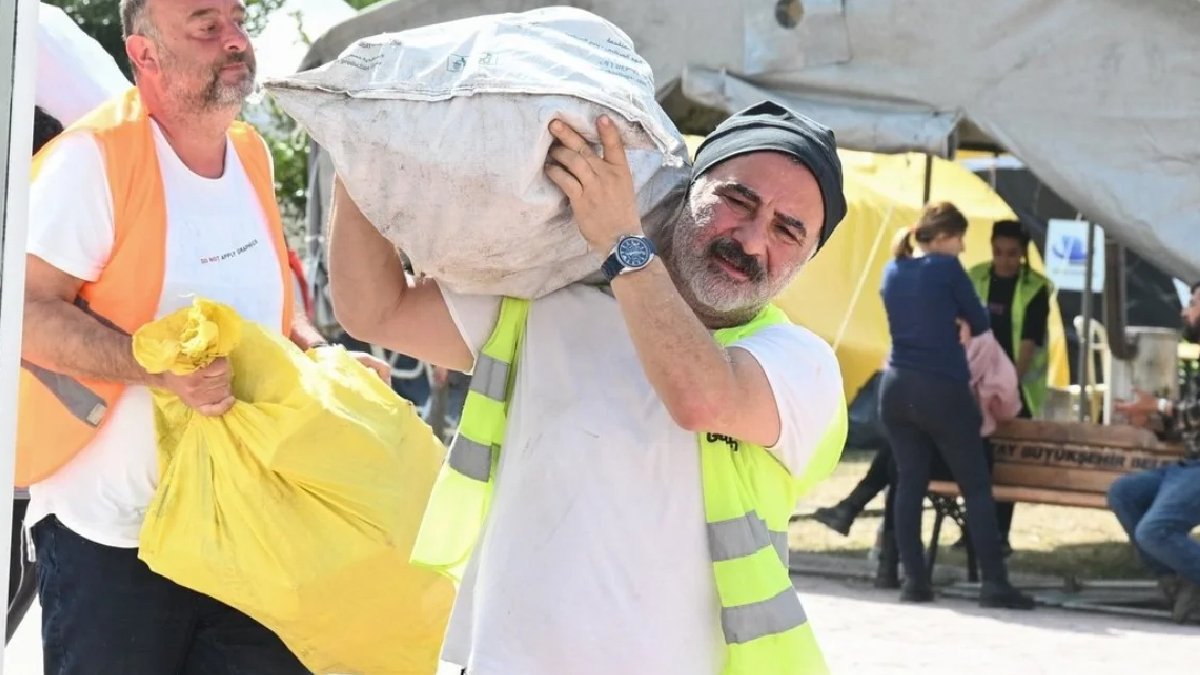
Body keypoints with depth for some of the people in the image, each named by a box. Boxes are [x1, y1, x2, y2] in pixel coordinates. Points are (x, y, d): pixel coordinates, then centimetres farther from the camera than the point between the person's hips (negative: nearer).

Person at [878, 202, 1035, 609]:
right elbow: (979, 323, 1)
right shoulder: (946, 268, -8)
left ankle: (915, 581, 5)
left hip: (897, 388, 6)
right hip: (942, 391, -6)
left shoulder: (892, 272, 10)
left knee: (909, 484, 8)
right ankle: (993, 583, -2)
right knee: (977, 487, 0)